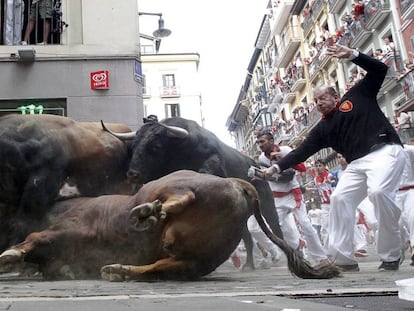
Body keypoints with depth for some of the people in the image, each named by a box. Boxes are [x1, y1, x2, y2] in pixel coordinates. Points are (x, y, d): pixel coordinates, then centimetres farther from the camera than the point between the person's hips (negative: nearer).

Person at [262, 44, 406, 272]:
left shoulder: (356, 96, 10)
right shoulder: (322, 129, 17)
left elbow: (379, 70, 6)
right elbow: (301, 152, 10)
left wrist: (352, 55, -7)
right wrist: (276, 167, -1)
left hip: (385, 150, -6)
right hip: (357, 163, 6)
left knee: (379, 191, -29)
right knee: (339, 198, -7)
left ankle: (391, 257, -15)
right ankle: (344, 258, -1)